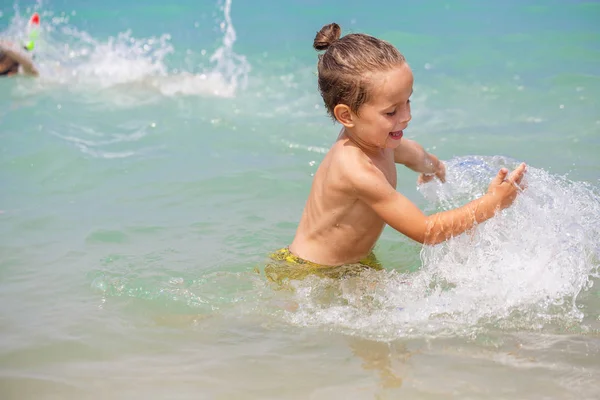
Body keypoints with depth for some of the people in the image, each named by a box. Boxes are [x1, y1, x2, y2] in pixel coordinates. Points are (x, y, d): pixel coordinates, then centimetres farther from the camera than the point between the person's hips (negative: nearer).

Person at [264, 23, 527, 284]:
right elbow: (426, 231, -27)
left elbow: (410, 153, 25)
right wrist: (492, 203, -25)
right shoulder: (357, 171, -32)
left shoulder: (372, 139, -3)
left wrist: (432, 165, 46)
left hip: (355, 264, 9)